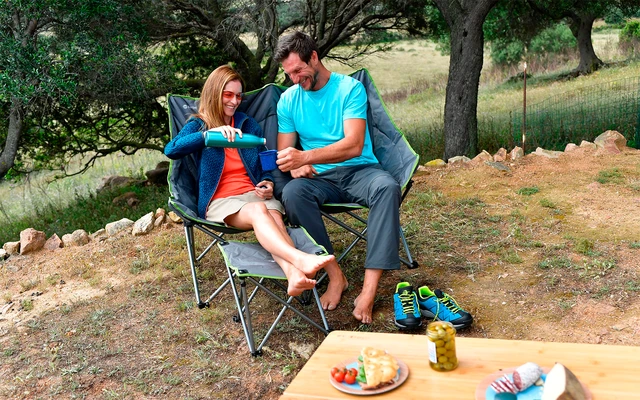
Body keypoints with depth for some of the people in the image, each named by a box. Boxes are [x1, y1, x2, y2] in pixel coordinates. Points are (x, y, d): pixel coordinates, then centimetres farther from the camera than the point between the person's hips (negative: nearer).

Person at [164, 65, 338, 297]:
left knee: (274, 216, -34)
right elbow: (171, 150, -13)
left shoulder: (248, 124, 19)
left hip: (254, 193, 3)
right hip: (220, 200, -3)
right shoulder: (197, 125, 8)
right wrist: (210, 133, -25)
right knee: (258, 211, -37)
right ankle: (300, 259, -59)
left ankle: (293, 274, -60)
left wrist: (268, 183, -2)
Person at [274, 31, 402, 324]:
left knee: (388, 187, -35)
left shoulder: (350, 88, -6)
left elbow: (354, 145, -19)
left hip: (359, 171, -2)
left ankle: (369, 287, -38)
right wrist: (295, 166, -17)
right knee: (291, 193, -32)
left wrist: (305, 156, -31)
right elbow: (284, 150, 8)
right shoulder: (288, 99, 8)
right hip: (319, 179, 2)